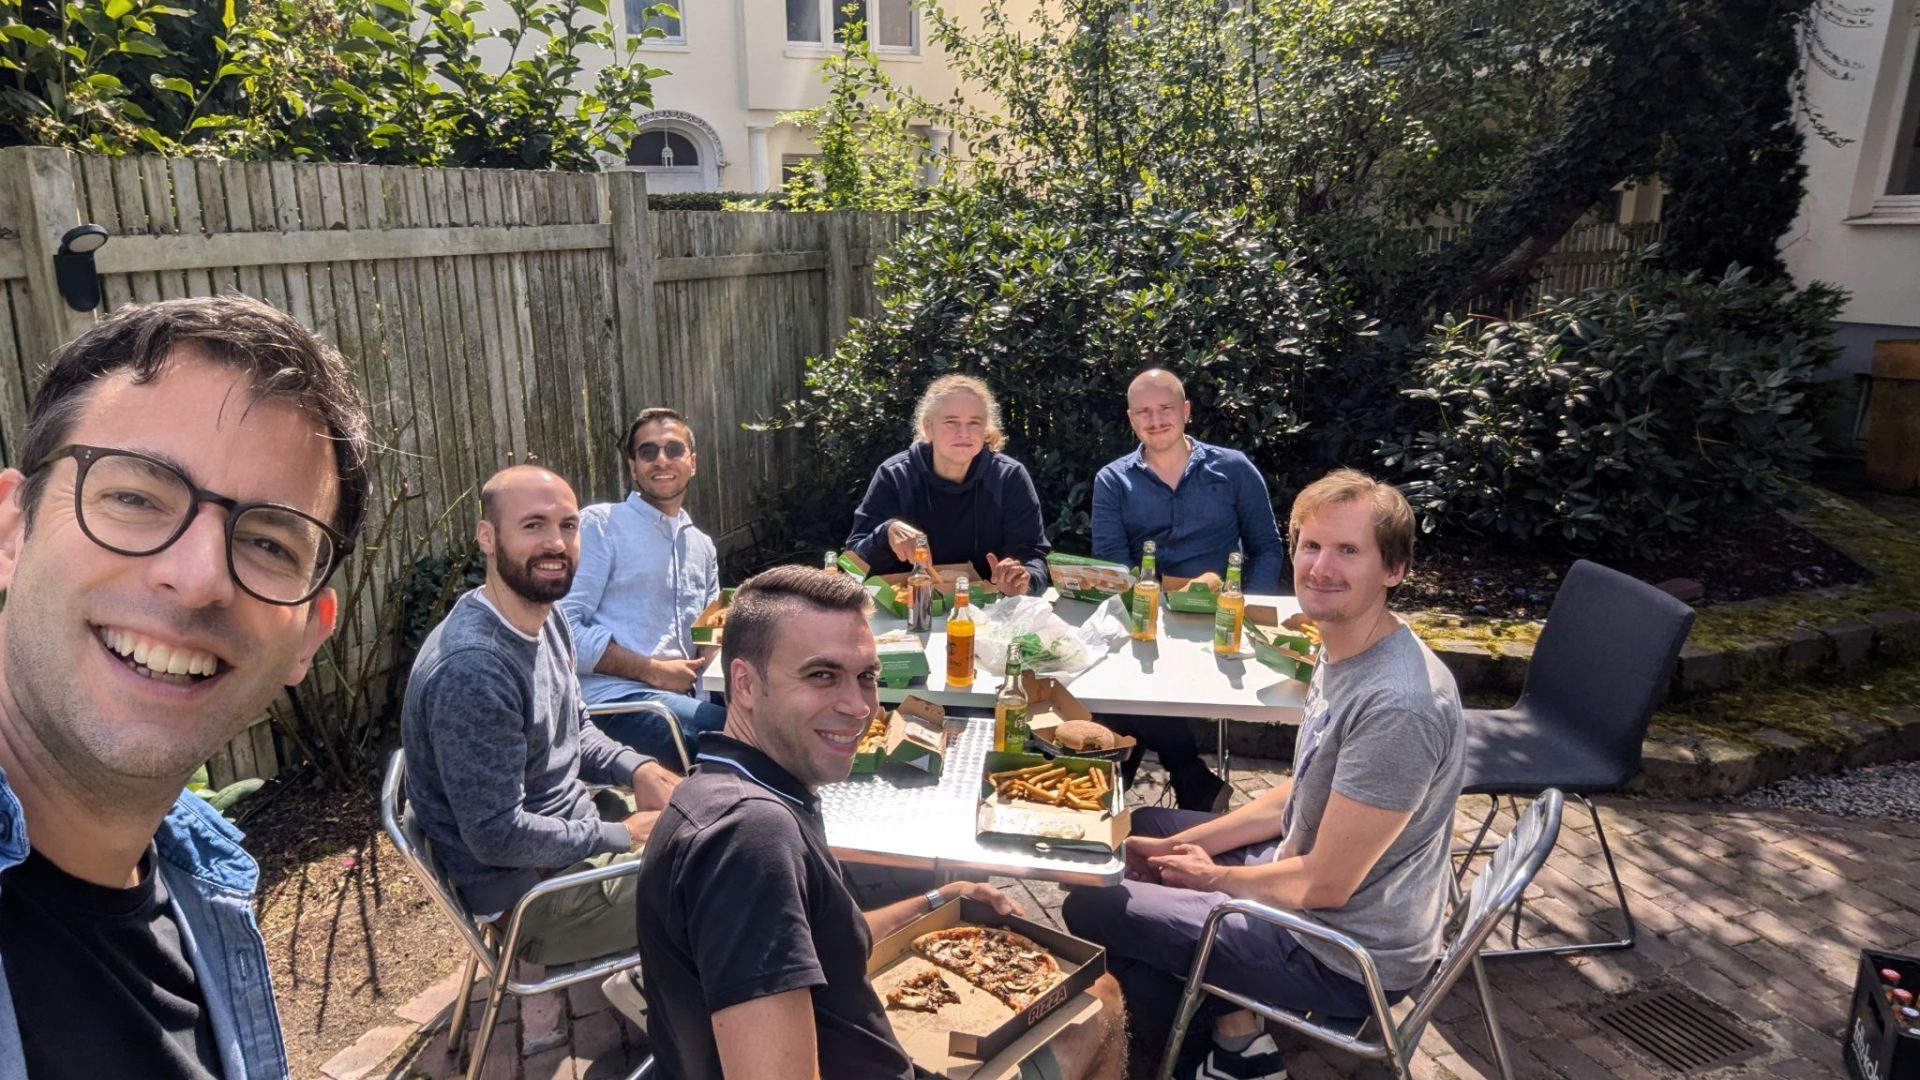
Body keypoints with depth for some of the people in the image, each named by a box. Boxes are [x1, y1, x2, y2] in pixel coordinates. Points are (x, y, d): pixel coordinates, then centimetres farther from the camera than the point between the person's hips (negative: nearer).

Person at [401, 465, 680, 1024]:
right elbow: (497, 836, -27)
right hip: (530, 895, -9)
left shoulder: (546, 620, 0)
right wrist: (625, 836, -17)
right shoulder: (472, 667, -30)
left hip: (575, 829, 9)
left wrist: (639, 769, -4)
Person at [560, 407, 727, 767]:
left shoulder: (703, 547, 21)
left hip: (683, 696, 7)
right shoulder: (600, 523, 0)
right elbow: (566, 628, -9)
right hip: (613, 697, -6)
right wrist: (653, 670, -11)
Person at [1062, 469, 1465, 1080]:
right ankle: (1235, 1010, 19)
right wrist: (1183, 845, 3)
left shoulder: (1397, 706, -31)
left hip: (1346, 958, -9)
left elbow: (1323, 885, -25)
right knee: (1142, 828, 23)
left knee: (1088, 910, -4)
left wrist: (1211, 876, -8)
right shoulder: (1344, 655, 0)